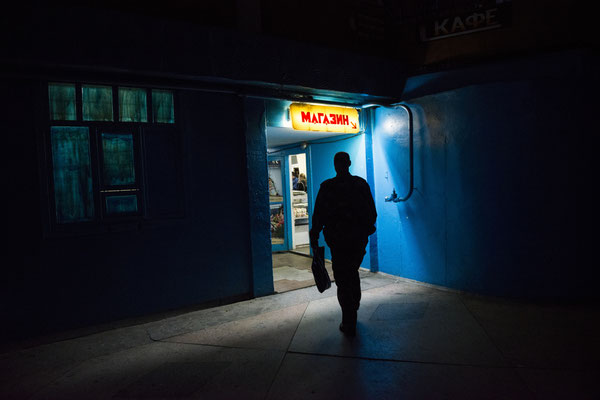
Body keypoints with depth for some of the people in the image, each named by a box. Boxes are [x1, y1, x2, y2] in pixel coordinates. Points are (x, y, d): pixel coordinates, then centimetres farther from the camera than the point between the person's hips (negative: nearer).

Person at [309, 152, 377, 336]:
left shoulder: (327, 187, -8)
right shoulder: (362, 184, 2)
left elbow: (318, 215, -6)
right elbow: (373, 212, 8)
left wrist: (314, 237, 4)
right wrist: (366, 229, 22)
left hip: (338, 240, -3)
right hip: (359, 238, 4)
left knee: (343, 279, 3)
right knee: (353, 272, 26)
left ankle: (349, 324, 6)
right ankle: (354, 305, 38)